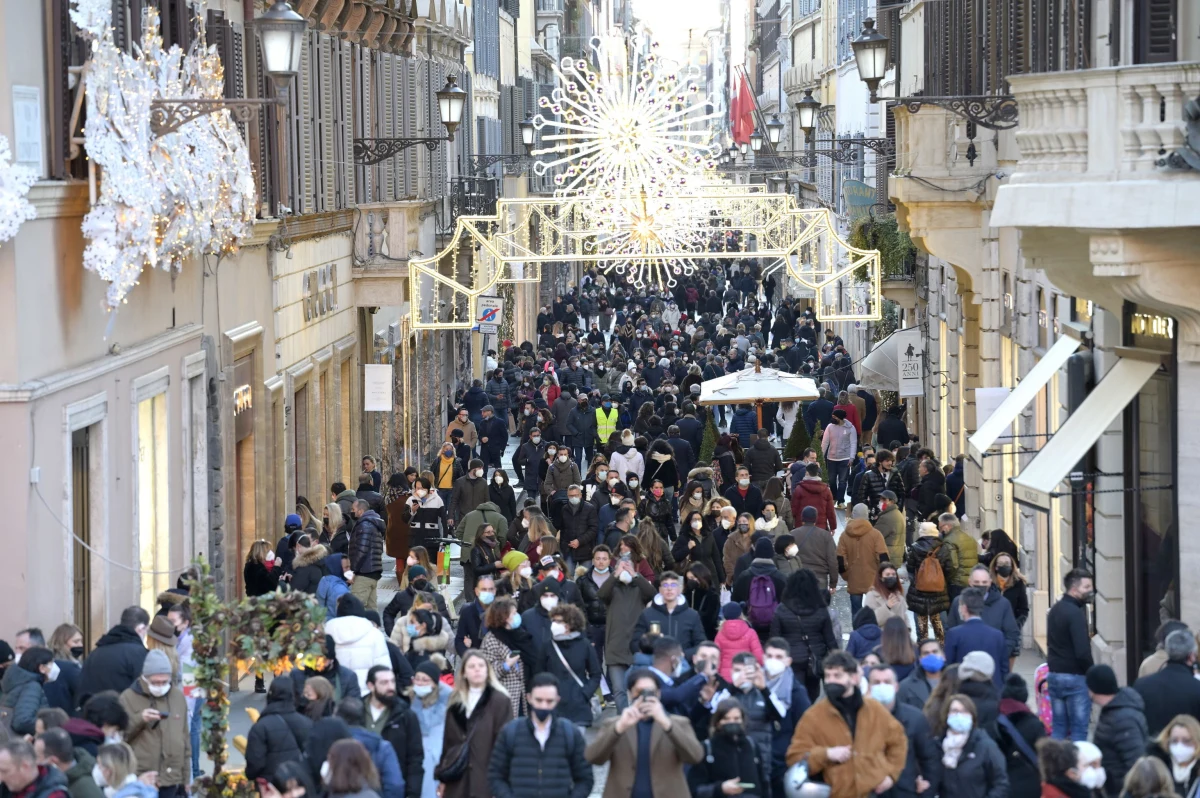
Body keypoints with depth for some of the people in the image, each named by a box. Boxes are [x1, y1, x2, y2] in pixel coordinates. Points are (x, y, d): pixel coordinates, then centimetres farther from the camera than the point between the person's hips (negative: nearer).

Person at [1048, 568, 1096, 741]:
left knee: (1059, 727, 12)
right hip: (1075, 676, -8)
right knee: (1079, 729, -4)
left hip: (1054, 674, 8)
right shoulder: (1076, 613, -16)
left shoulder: (1054, 610, 12)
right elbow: (1082, 651, -21)